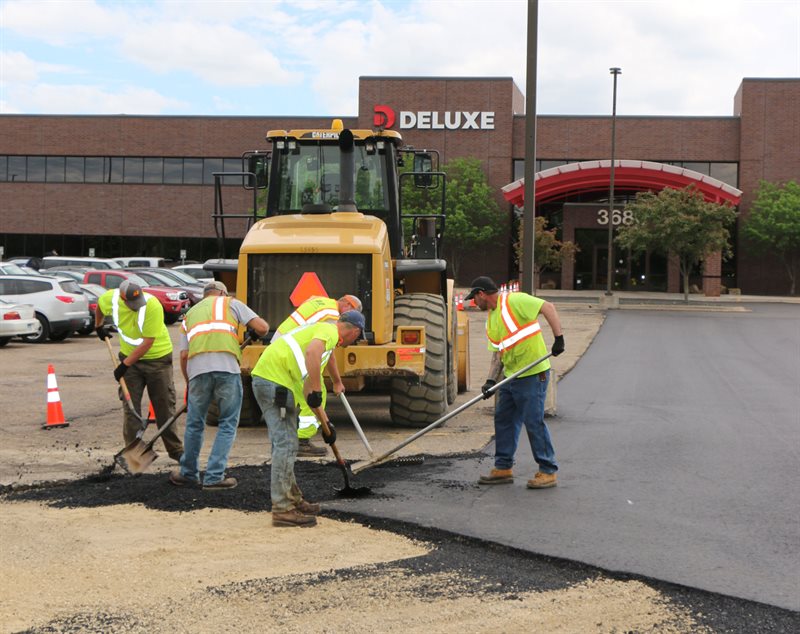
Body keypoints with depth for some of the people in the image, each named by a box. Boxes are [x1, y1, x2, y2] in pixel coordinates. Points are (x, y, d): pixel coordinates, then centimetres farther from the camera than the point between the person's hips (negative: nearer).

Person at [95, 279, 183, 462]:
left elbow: (147, 343, -27)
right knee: (130, 407, -1)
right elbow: (100, 305, 12)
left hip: (157, 358, -3)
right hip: (130, 358, 3)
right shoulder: (111, 298, -15)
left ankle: (176, 450, 15)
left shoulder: (153, 306, -29)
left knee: (164, 406, 4)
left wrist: (125, 365, -23)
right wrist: (98, 327, 22)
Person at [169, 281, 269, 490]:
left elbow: (184, 355, 21)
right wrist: (257, 335, 32)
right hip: (226, 366, -3)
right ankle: (214, 477, 6)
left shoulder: (190, 313, 29)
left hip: (197, 369, 3)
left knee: (195, 424, 18)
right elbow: (262, 327, 8)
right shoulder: (231, 303, 20)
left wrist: (189, 384, 30)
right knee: (228, 424, 9)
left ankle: (188, 474, 29)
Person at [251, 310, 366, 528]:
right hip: (275, 381, -10)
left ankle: (292, 499, 29)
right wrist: (316, 391, -23)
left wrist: (326, 422, 30)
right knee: (285, 445, -9)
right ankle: (283, 510, -8)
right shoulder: (329, 330, -2)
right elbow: (312, 352, -27)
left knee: (286, 444, 18)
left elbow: (309, 390, 31)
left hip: (265, 379, 10)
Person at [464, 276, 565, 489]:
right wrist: (491, 380, 3)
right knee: (503, 420, 12)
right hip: (510, 376, 9)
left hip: (533, 374, -9)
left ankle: (548, 472, 3)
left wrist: (559, 338, -23)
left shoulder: (515, 301, -11)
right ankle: (503, 468, 21)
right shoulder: (491, 320, 16)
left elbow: (548, 308, -17)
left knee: (534, 422, -6)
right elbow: (498, 353, 15)